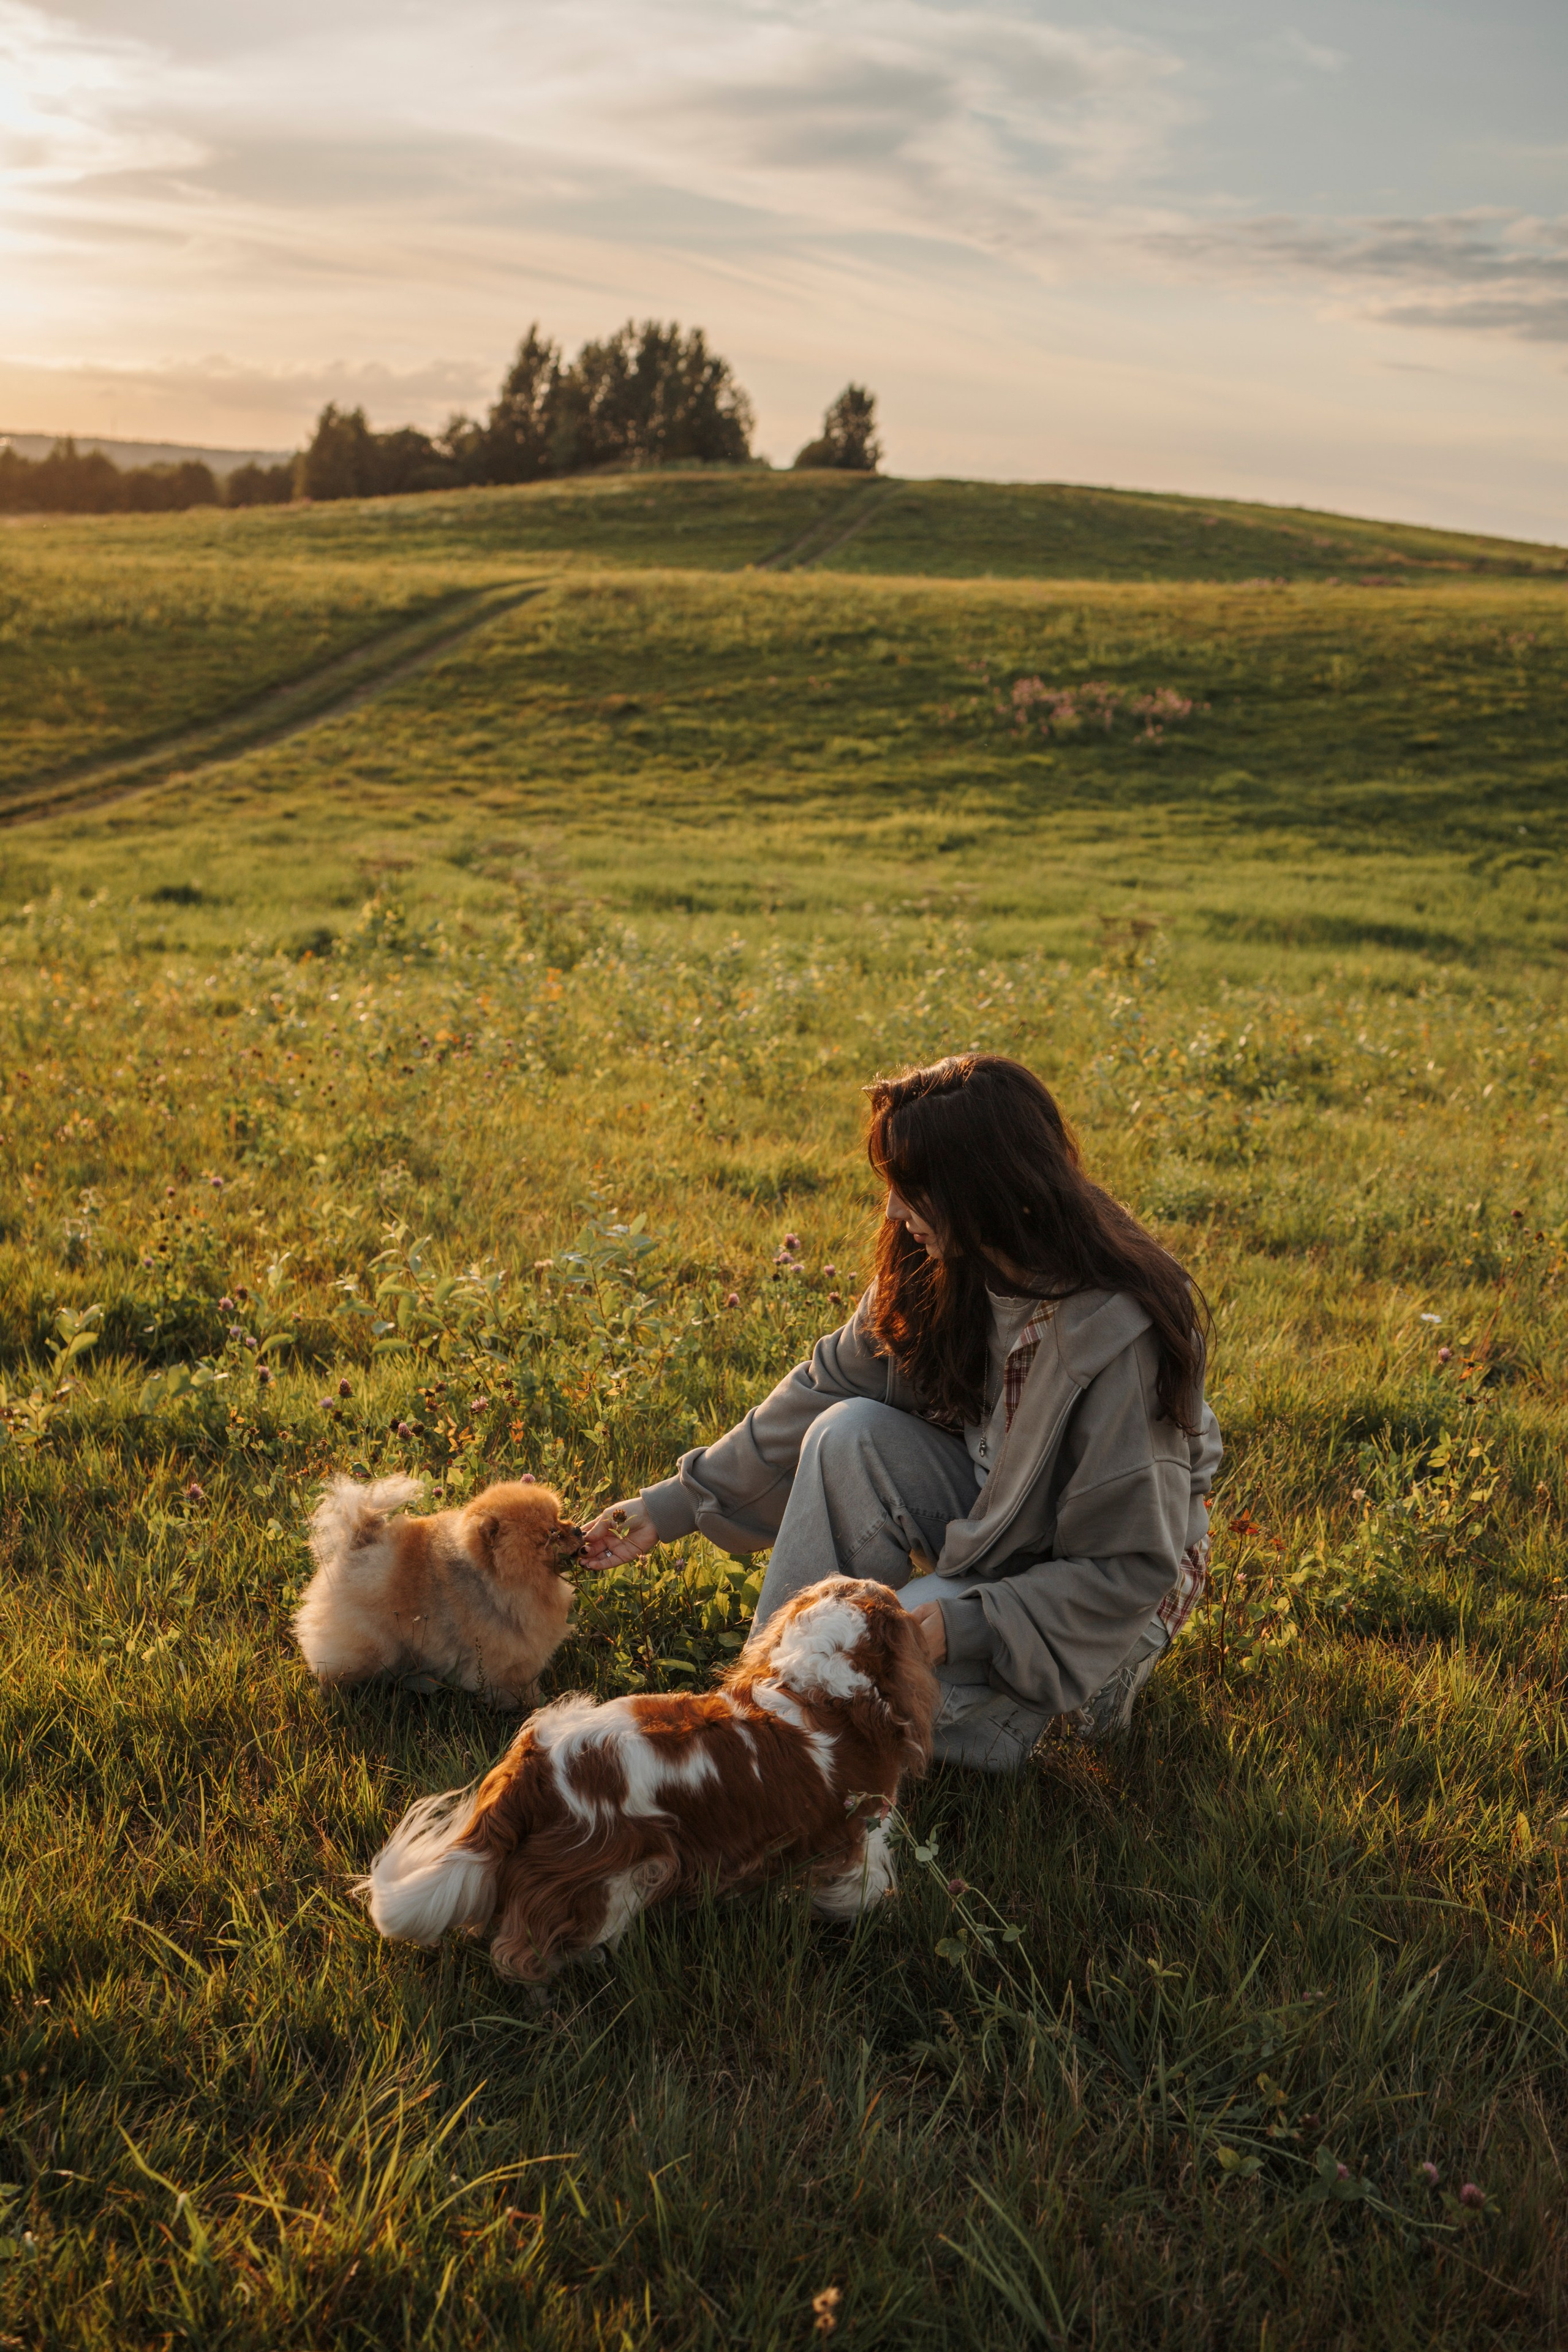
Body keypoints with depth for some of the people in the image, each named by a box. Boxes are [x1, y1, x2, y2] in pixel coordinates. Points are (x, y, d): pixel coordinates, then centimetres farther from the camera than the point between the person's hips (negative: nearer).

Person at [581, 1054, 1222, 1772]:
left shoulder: (1118, 1335, -32)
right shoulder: (933, 1269, -12)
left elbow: (1132, 1565, -25)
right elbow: (824, 1388, -2)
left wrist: (971, 1623, -32)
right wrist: (676, 1503, -4)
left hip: (1098, 1592, -6)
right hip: (987, 1523, 6)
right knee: (850, 1432, -20)